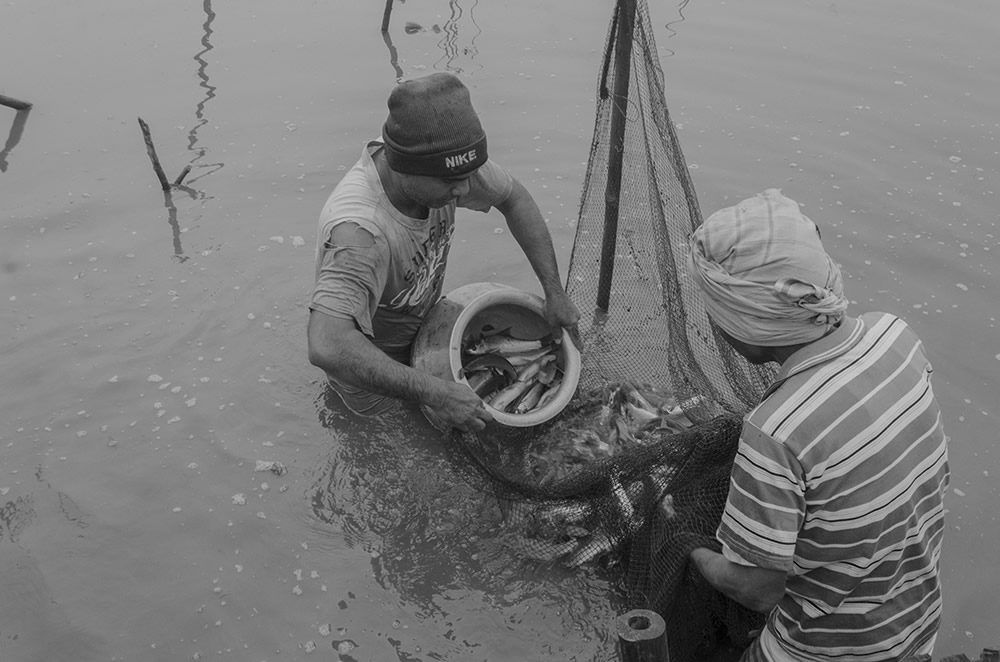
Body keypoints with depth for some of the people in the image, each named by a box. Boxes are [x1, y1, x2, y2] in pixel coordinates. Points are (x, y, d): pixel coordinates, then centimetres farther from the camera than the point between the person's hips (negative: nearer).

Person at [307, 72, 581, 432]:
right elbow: (327, 348, -56)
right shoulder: (360, 231, -46)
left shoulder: (442, 163, -26)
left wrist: (554, 292, -9)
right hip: (369, 353, -6)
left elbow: (515, 199, -7)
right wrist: (433, 393, -52)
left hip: (425, 319, 6)